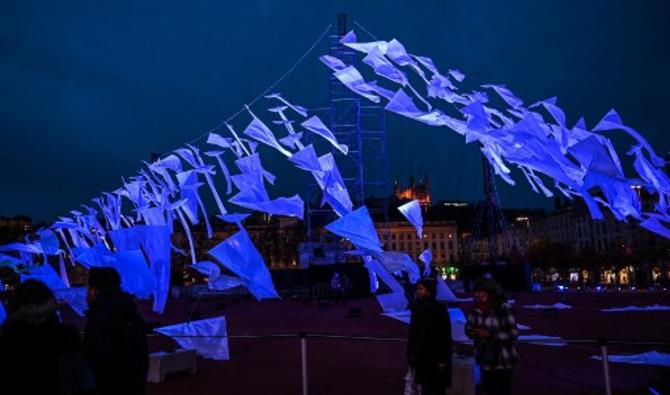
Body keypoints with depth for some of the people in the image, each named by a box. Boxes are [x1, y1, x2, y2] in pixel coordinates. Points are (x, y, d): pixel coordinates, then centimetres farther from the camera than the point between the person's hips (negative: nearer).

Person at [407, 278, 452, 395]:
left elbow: (445, 336, -14)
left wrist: (443, 359, -18)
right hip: (422, 359, 6)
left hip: (435, 359, -6)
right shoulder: (417, 308, 8)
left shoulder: (439, 309, -11)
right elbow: (412, 335, 12)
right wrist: (411, 355, 9)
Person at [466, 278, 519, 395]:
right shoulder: (476, 308, -1)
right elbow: (469, 327, 9)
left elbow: (514, 332, -17)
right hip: (485, 360, 5)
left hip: (502, 362, -5)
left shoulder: (503, 308, -18)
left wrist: (490, 334, -24)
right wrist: (472, 332, -14)